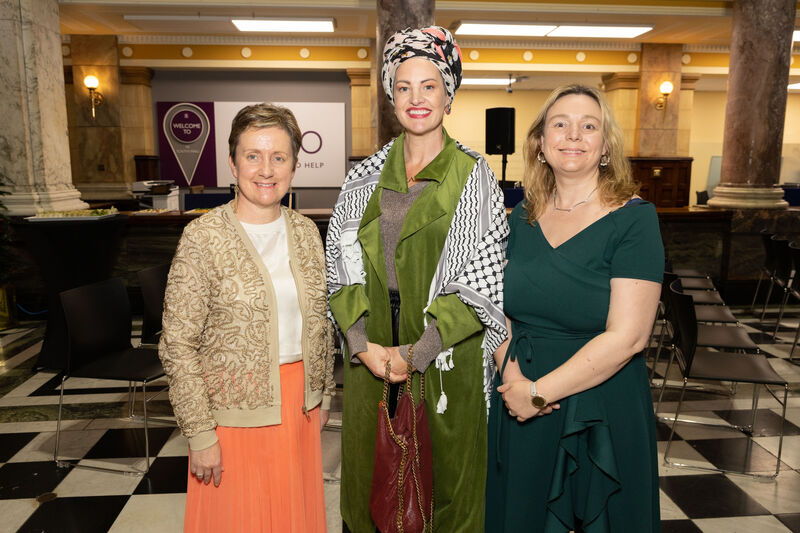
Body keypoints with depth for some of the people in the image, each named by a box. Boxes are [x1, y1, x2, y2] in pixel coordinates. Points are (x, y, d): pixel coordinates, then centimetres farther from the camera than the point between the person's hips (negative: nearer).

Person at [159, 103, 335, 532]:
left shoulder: (305, 231, 2)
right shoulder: (203, 237, -14)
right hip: (235, 408, -4)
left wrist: (323, 393, 12)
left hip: (299, 403, 5)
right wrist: (200, 433, -12)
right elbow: (178, 346, -13)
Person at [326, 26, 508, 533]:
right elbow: (343, 265, 3)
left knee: (446, 476, 13)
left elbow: (482, 284, -9)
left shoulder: (473, 177, -4)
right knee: (370, 476, 16)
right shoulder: (365, 176, 5)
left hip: (446, 361, -2)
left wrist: (418, 352, -16)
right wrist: (361, 343, -10)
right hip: (371, 356, 3)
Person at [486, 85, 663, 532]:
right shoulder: (523, 217, 3)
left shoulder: (634, 219, -12)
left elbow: (627, 336, -19)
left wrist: (538, 392, -18)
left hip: (600, 415, -4)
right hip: (519, 411, 4)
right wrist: (511, 373, -12)